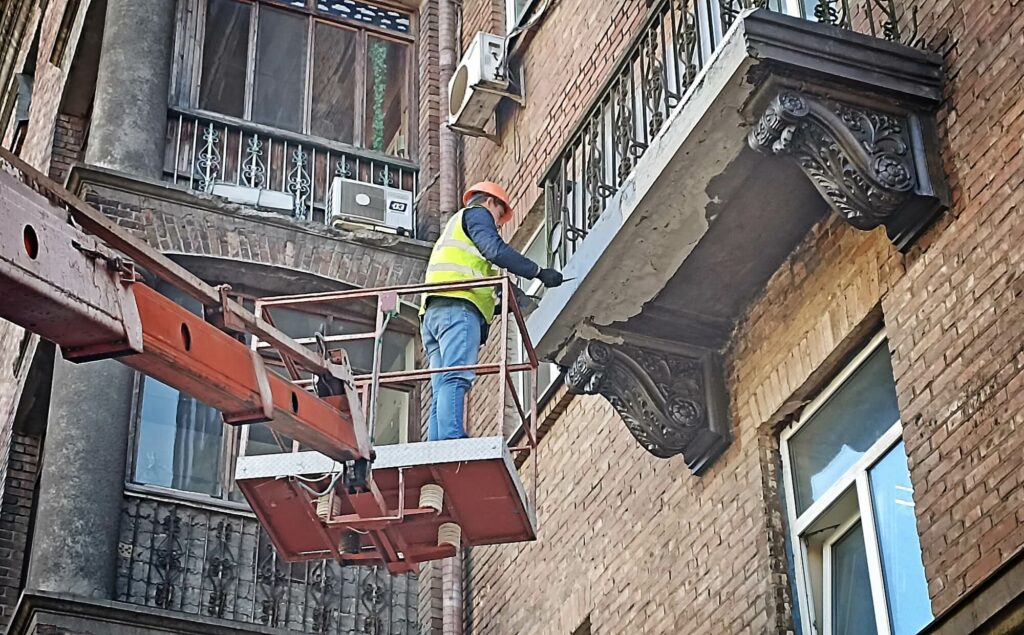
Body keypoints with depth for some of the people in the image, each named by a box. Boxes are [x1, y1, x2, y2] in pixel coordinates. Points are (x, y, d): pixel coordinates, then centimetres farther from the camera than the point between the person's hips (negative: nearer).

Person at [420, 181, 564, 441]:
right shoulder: (476, 213, 14)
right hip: (458, 306, -9)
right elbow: (495, 249, -6)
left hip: (432, 312, 9)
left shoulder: (451, 230, 41)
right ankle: (451, 439, -37)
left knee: (442, 390, -3)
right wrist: (539, 272, -6)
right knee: (456, 378, -23)